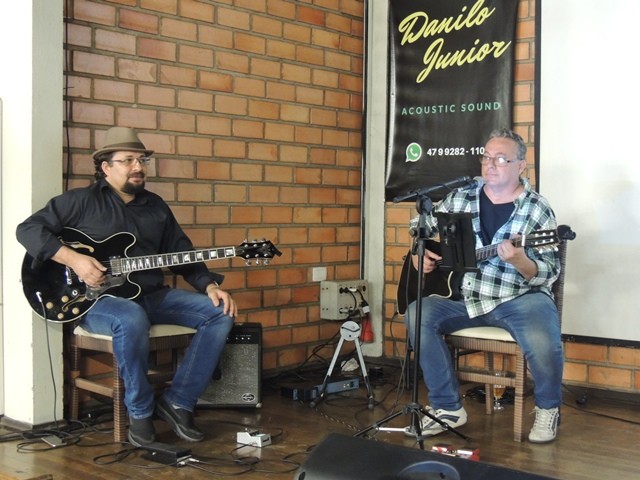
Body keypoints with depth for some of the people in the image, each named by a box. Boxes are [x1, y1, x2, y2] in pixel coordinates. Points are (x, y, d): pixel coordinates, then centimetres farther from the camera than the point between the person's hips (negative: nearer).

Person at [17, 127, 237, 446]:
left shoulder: (156, 206, 16)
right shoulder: (83, 201, 1)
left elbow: (183, 254, 15)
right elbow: (28, 228, -5)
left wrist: (210, 286, -1)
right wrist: (72, 259, -18)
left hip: (153, 296, 6)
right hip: (97, 299, -6)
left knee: (221, 312, -9)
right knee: (132, 319, -40)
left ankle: (178, 402, -7)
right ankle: (140, 411, -16)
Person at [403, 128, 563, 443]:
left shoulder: (538, 211, -6)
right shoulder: (461, 198, 6)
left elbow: (547, 275, -10)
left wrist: (519, 260, -30)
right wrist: (418, 253, 1)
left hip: (520, 298, -4)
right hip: (464, 296, 4)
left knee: (544, 345, -32)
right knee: (417, 315, -20)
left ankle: (548, 408, 5)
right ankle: (448, 408, -7)